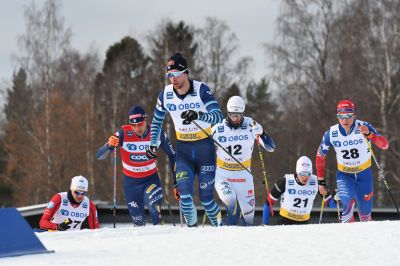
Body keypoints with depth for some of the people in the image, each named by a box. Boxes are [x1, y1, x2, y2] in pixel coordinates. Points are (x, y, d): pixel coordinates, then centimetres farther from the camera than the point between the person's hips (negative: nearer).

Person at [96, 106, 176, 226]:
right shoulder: (123, 133, -18)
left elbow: (172, 156, 2)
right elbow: (99, 156, -20)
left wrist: (176, 180, -1)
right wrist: (109, 145, -41)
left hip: (151, 179, 0)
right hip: (131, 182, 0)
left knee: (154, 205, -32)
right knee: (138, 221, 2)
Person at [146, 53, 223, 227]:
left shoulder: (201, 90, -16)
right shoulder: (165, 94, -4)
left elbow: (218, 116, -25)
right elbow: (157, 121, 14)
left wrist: (198, 115, -43)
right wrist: (153, 144, 10)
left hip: (204, 147, -3)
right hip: (183, 149, 3)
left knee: (206, 197, -1)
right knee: (185, 195, -14)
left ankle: (219, 226, 21)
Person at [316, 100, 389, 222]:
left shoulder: (363, 127, -19)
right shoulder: (331, 133, -14)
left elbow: (384, 145, -29)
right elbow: (320, 157, 1)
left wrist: (369, 134, -46)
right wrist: (321, 181, 4)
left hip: (364, 174, 0)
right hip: (344, 175, 0)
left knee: (365, 212, 6)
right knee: (348, 202, -26)